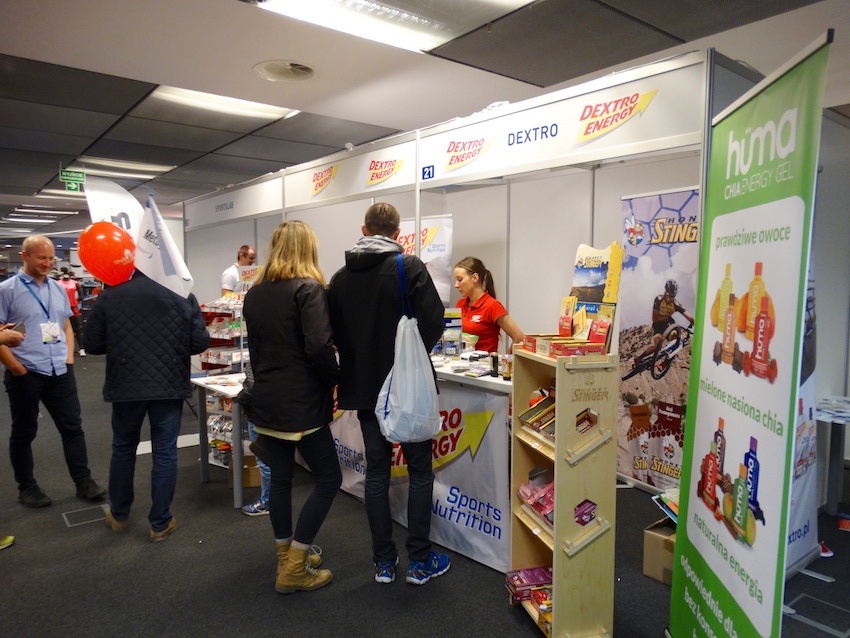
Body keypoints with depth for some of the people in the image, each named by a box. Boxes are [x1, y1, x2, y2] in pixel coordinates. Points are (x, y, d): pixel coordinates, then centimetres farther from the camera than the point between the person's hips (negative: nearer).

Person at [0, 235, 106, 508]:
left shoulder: (58, 289, 9)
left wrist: (69, 356, 7)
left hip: (60, 372, 5)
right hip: (26, 374, -4)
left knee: (73, 427, 7)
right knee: (23, 433, 11)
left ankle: (84, 482, 16)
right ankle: (26, 487, 26)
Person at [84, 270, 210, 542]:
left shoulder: (107, 298, -4)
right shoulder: (180, 297, -8)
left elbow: (92, 345, 1)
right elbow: (200, 342, -7)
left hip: (126, 386, 2)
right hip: (169, 386, -1)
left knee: (123, 449, 20)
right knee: (165, 453, 7)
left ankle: (119, 515, 36)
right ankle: (161, 523, 16)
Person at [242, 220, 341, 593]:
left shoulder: (254, 294, 10)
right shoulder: (308, 289, -13)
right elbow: (319, 347, -24)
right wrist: (333, 378, -7)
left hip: (265, 400, 8)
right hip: (301, 404, -7)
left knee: (280, 478, 17)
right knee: (329, 478, 5)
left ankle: (288, 556, 30)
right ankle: (294, 569, 9)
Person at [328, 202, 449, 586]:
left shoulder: (341, 277, 3)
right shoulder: (410, 268, -11)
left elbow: (333, 333, 6)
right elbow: (434, 322, -15)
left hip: (363, 388, 4)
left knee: (376, 472, 13)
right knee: (420, 471, 9)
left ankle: (383, 562, 21)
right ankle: (419, 561, 16)